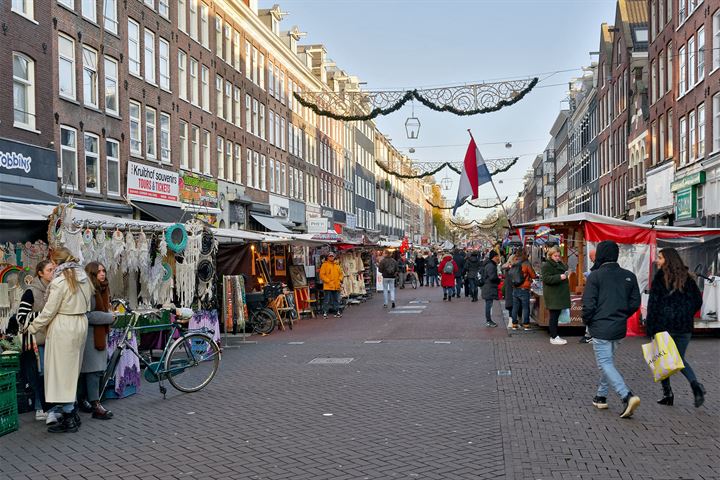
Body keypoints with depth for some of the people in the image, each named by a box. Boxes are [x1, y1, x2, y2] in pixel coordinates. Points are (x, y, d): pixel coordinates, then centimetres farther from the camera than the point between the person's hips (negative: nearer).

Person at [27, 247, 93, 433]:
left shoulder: (60, 282, -16)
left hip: (63, 328, -8)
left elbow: (49, 311, -12)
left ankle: (69, 419, 1)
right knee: (72, 368, 17)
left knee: (61, 370, -1)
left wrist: (33, 327, 0)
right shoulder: (84, 279, 7)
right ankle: (69, 407, 26)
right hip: (81, 325, 8)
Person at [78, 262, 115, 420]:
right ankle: (95, 405, -10)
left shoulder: (102, 289, 15)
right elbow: (88, 315, -22)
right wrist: (109, 317, -14)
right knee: (93, 369, -10)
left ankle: (82, 401, 20)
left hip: (100, 334, 9)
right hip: (90, 334, -9)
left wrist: (108, 312, 8)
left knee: (84, 370, 14)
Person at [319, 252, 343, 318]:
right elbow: (322, 275, -8)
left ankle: (337, 312, 19)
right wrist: (328, 281, -15)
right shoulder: (324, 265, -2)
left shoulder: (337, 265, 15)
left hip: (336, 286, 5)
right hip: (328, 286, -5)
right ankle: (325, 313, 0)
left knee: (337, 300, 11)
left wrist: (340, 279, 3)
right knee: (326, 300, -4)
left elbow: (341, 273, 21)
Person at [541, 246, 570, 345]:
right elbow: (546, 278, -20)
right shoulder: (546, 266, -9)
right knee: (554, 316, -6)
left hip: (560, 294, 9)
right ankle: (553, 337, -2)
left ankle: (555, 336, 17)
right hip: (552, 295, -9)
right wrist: (559, 277, -27)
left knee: (556, 315, 11)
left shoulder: (559, 264, 20)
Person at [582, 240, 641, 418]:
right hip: (620, 329, 6)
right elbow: (635, 303, 6)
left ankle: (628, 396, -18)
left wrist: (587, 322, 2)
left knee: (605, 364, -3)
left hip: (601, 328, -6)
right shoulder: (629, 276, 5)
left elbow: (588, 304, -15)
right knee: (607, 361, 20)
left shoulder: (595, 276, -12)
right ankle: (601, 397, 26)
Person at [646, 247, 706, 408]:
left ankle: (667, 393, 9)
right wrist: (686, 316, 16)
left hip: (664, 325, -4)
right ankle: (695, 384, -8)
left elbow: (653, 303, -11)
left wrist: (650, 328, -9)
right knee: (679, 359, 16)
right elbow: (698, 301, 7)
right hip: (685, 327, 4)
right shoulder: (687, 278, 5)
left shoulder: (660, 277, -8)